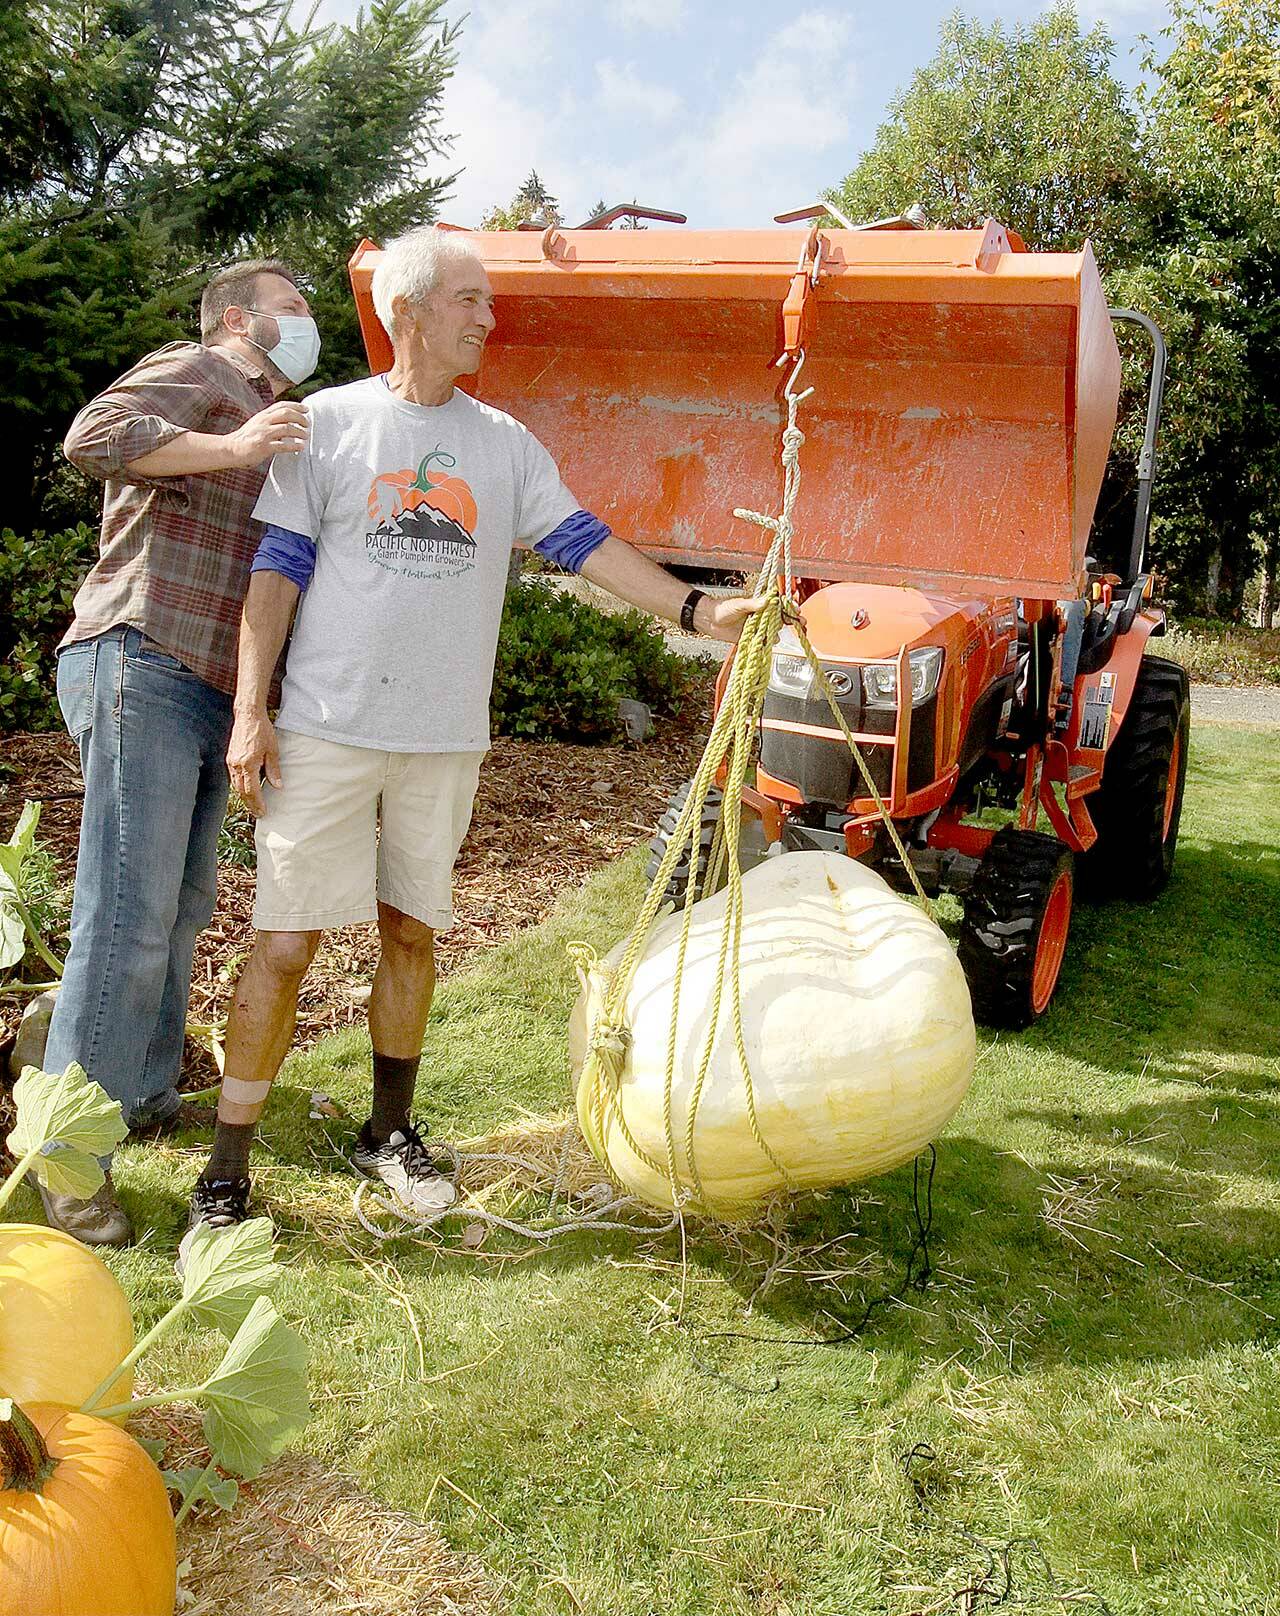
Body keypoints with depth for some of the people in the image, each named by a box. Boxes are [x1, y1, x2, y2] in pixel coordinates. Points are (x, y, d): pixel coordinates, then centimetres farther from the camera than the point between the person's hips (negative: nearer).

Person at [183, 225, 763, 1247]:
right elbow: (278, 565, 0)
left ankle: (390, 1132, 28)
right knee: (285, 943, -4)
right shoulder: (331, 421, 2)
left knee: (412, 933, 11)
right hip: (326, 729, -3)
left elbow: (582, 541, 8)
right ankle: (226, 1170, 7)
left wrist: (696, 608, 0)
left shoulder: (503, 442, 11)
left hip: (444, 738, 3)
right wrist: (250, 710, -6)